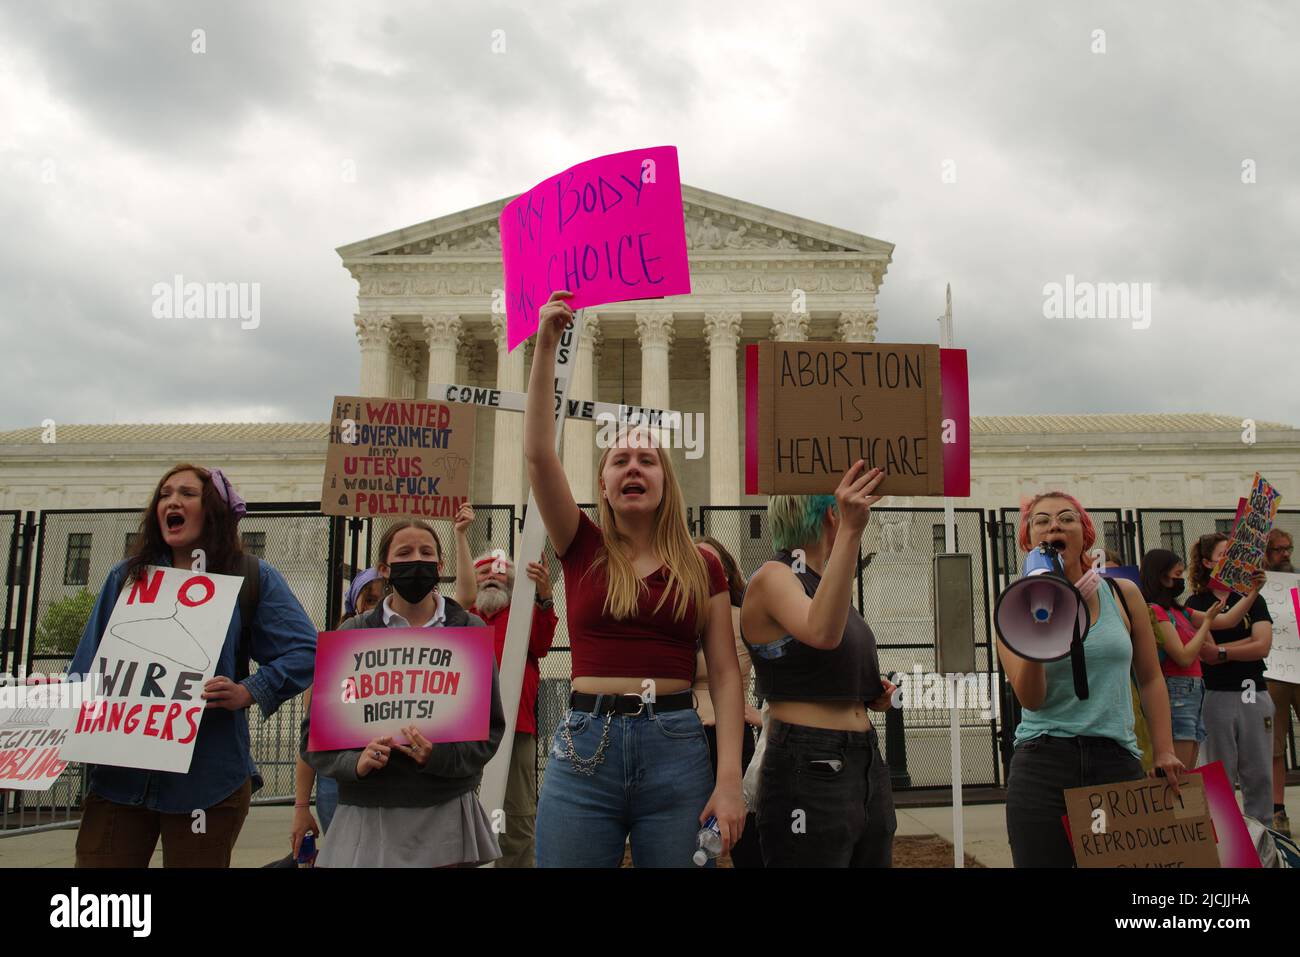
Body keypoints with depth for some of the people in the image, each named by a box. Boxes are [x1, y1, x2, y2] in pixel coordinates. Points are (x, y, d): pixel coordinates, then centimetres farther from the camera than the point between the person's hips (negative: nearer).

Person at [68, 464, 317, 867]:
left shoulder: (252, 577, 0)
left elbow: (305, 652, -8)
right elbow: (90, 666, 13)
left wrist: (249, 692, -20)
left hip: (206, 780, -3)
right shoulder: (127, 576, 12)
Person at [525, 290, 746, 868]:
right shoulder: (583, 550, 6)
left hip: (676, 749, 0)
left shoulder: (702, 567, 6)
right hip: (585, 747, 0)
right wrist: (546, 345, -10)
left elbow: (725, 674, 2)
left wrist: (730, 778, -8)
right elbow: (538, 452, -6)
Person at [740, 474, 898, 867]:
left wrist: (873, 695, 6)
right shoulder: (773, 576, -11)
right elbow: (821, 634, -34)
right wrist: (851, 531, -41)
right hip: (809, 774, -9)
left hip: (867, 767, 9)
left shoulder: (822, 582, 15)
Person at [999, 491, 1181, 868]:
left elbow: (1150, 679, 13)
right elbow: (1030, 699, -10)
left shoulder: (1123, 595, 6)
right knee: (1043, 860, 0)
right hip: (1043, 765, -2)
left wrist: (1165, 751, 5)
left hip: (1118, 761, 2)